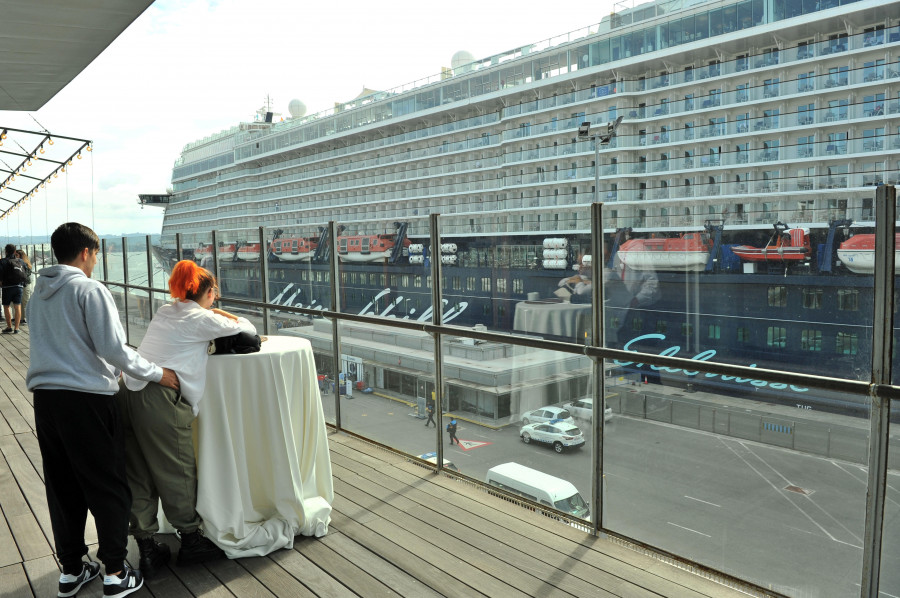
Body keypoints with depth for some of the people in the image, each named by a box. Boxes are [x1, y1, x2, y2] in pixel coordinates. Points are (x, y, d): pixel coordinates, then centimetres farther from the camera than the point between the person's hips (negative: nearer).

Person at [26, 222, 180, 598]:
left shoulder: (38, 292, 14)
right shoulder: (89, 290, -10)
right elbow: (113, 349, -16)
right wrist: (158, 374, -7)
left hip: (44, 398, 7)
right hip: (85, 398, -7)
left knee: (62, 487, 15)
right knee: (108, 488, 3)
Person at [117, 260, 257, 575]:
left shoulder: (165, 311, 19)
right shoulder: (201, 319, -3)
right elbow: (248, 330, 6)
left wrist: (218, 319, 26)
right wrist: (229, 318, 25)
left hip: (127, 392, 8)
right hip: (158, 399, -8)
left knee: (138, 475, 13)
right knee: (176, 472, 8)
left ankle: (146, 549, 22)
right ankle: (191, 540, 23)